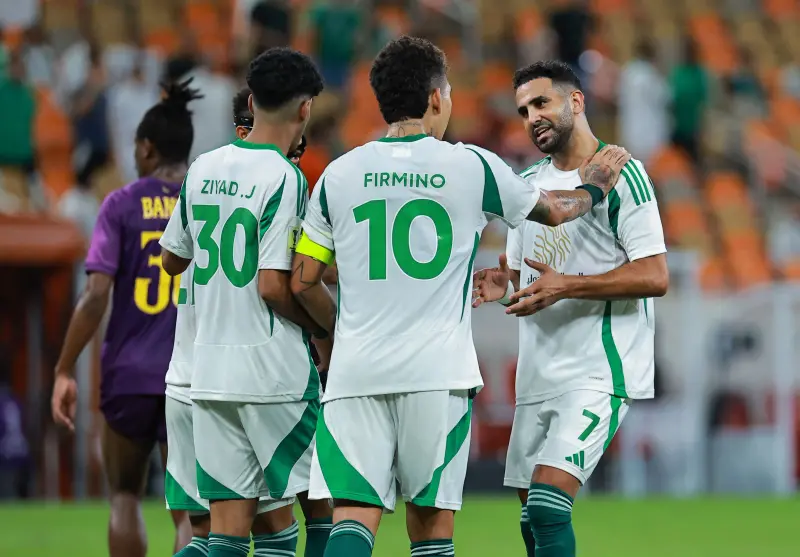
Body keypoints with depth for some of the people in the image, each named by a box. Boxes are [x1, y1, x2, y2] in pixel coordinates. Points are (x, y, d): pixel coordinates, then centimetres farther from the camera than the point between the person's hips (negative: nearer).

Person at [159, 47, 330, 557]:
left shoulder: (203, 170, 8)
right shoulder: (284, 178, -12)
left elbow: (172, 259, 20)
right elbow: (273, 285, -17)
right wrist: (324, 329, -2)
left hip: (209, 371, 6)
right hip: (275, 369, -6)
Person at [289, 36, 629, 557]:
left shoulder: (339, 174, 6)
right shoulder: (472, 167, 2)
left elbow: (303, 282, 10)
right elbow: (556, 209, 20)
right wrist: (594, 187, 42)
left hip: (355, 372, 1)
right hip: (437, 373, -1)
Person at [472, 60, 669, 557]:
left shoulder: (619, 174, -8)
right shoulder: (526, 184, 16)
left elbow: (654, 276, -14)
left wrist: (566, 286, -22)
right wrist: (503, 282, 1)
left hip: (598, 372, -8)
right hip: (538, 377, 8)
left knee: (548, 504, -20)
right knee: (532, 517, 9)